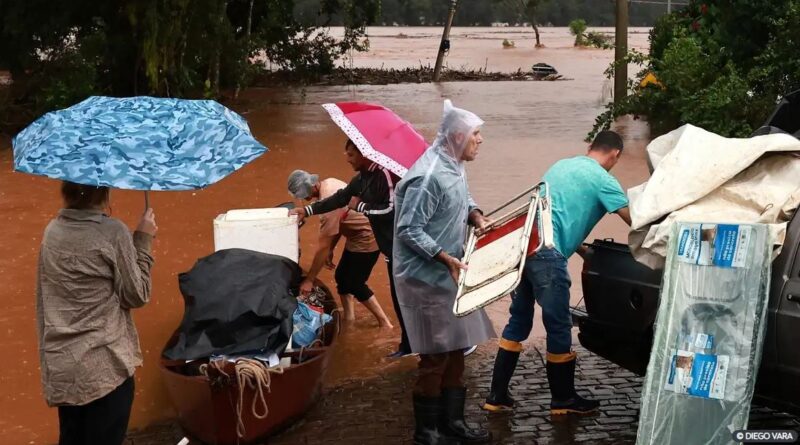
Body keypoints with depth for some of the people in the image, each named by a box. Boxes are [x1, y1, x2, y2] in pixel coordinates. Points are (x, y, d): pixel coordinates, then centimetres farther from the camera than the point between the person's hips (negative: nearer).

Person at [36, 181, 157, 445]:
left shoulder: (52, 232, 6)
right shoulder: (113, 233, -12)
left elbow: (44, 299, 13)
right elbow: (137, 296, -6)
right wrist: (143, 241, -1)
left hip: (60, 366, 6)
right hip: (104, 364, -6)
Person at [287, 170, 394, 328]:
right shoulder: (329, 184, -3)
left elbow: (323, 246, -27)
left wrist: (309, 279, -21)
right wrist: (331, 249, 8)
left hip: (367, 239, -10)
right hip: (358, 236, 10)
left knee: (355, 284, -1)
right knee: (342, 278, 13)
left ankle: (384, 324, 7)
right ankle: (349, 321, 19)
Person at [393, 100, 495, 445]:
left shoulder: (455, 167, 6)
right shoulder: (429, 176, -24)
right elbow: (408, 230, -24)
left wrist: (477, 217, 3)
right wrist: (446, 258, -26)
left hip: (447, 275, 10)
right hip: (427, 279, -10)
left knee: (456, 350, 15)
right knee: (435, 356, -2)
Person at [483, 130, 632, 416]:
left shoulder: (562, 165, 24)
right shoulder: (602, 179, 0)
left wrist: (583, 251, 30)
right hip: (546, 254, -8)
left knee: (519, 322, 15)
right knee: (558, 327, 5)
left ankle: (497, 395, 18)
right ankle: (563, 400, 17)